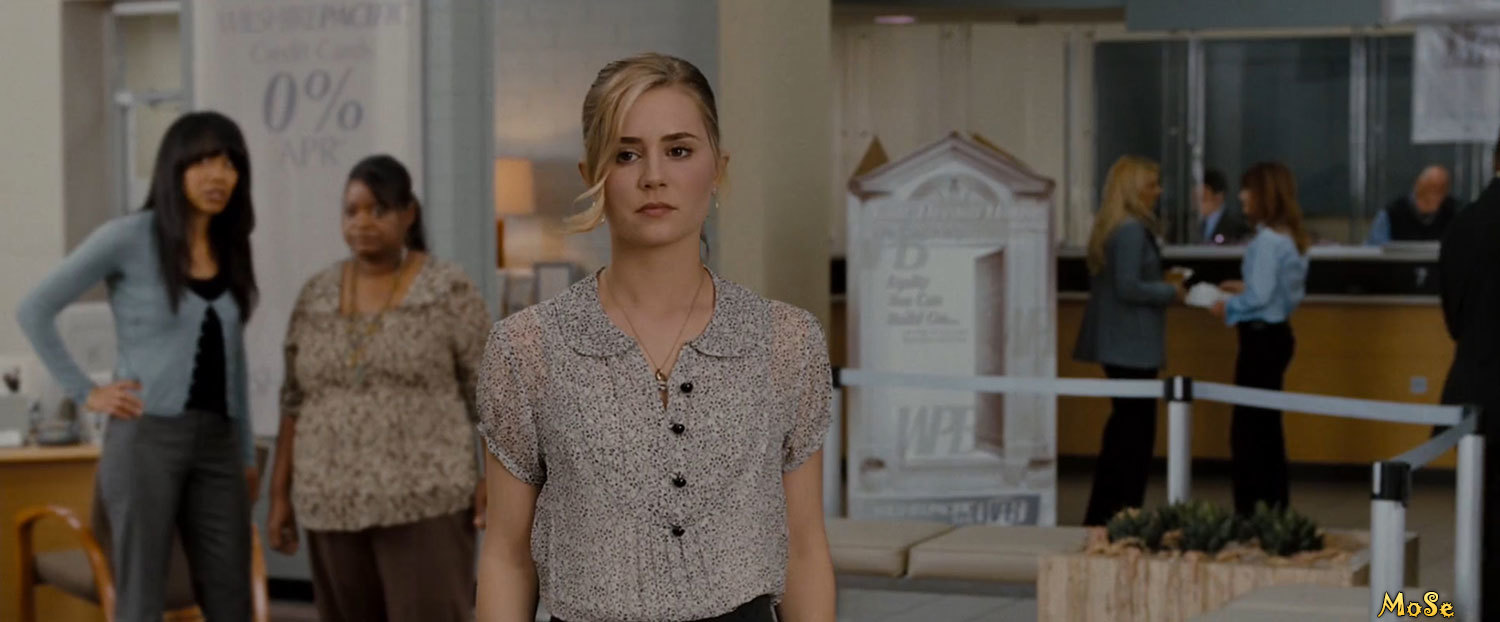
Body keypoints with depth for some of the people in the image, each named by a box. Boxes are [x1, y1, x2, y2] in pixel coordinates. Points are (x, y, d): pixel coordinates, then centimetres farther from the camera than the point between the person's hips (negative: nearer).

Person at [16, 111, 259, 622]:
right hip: (146, 439, -6)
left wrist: (247, 454, 17)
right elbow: (34, 310, -6)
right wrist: (86, 393, -8)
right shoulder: (130, 238, -6)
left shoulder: (232, 251, 12)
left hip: (216, 444, 6)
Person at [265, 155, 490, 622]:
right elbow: (297, 401, 10)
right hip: (339, 505, 5)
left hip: (424, 501, -4)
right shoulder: (318, 295, 7)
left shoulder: (450, 291, -4)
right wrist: (280, 495, 7)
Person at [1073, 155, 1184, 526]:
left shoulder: (1108, 228, 14)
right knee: (1136, 431, -4)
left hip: (1115, 342, 10)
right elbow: (1128, 287, -22)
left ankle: (1101, 517, 19)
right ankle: (1124, 514, -1)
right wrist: (1171, 292, -10)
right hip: (1133, 344, -10)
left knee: (1123, 430, 15)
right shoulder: (1132, 230, -17)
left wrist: (1161, 284, 14)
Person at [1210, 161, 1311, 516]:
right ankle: (1276, 503, 24)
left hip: (1261, 338, -10)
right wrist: (1244, 288, 14)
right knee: (1267, 424, 17)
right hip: (1278, 334, 10)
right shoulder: (1290, 237, 10)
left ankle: (1246, 510, -4)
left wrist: (1229, 307, -5)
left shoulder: (1267, 241, -19)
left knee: (1246, 427, -5)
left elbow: (1260, 296, -22)